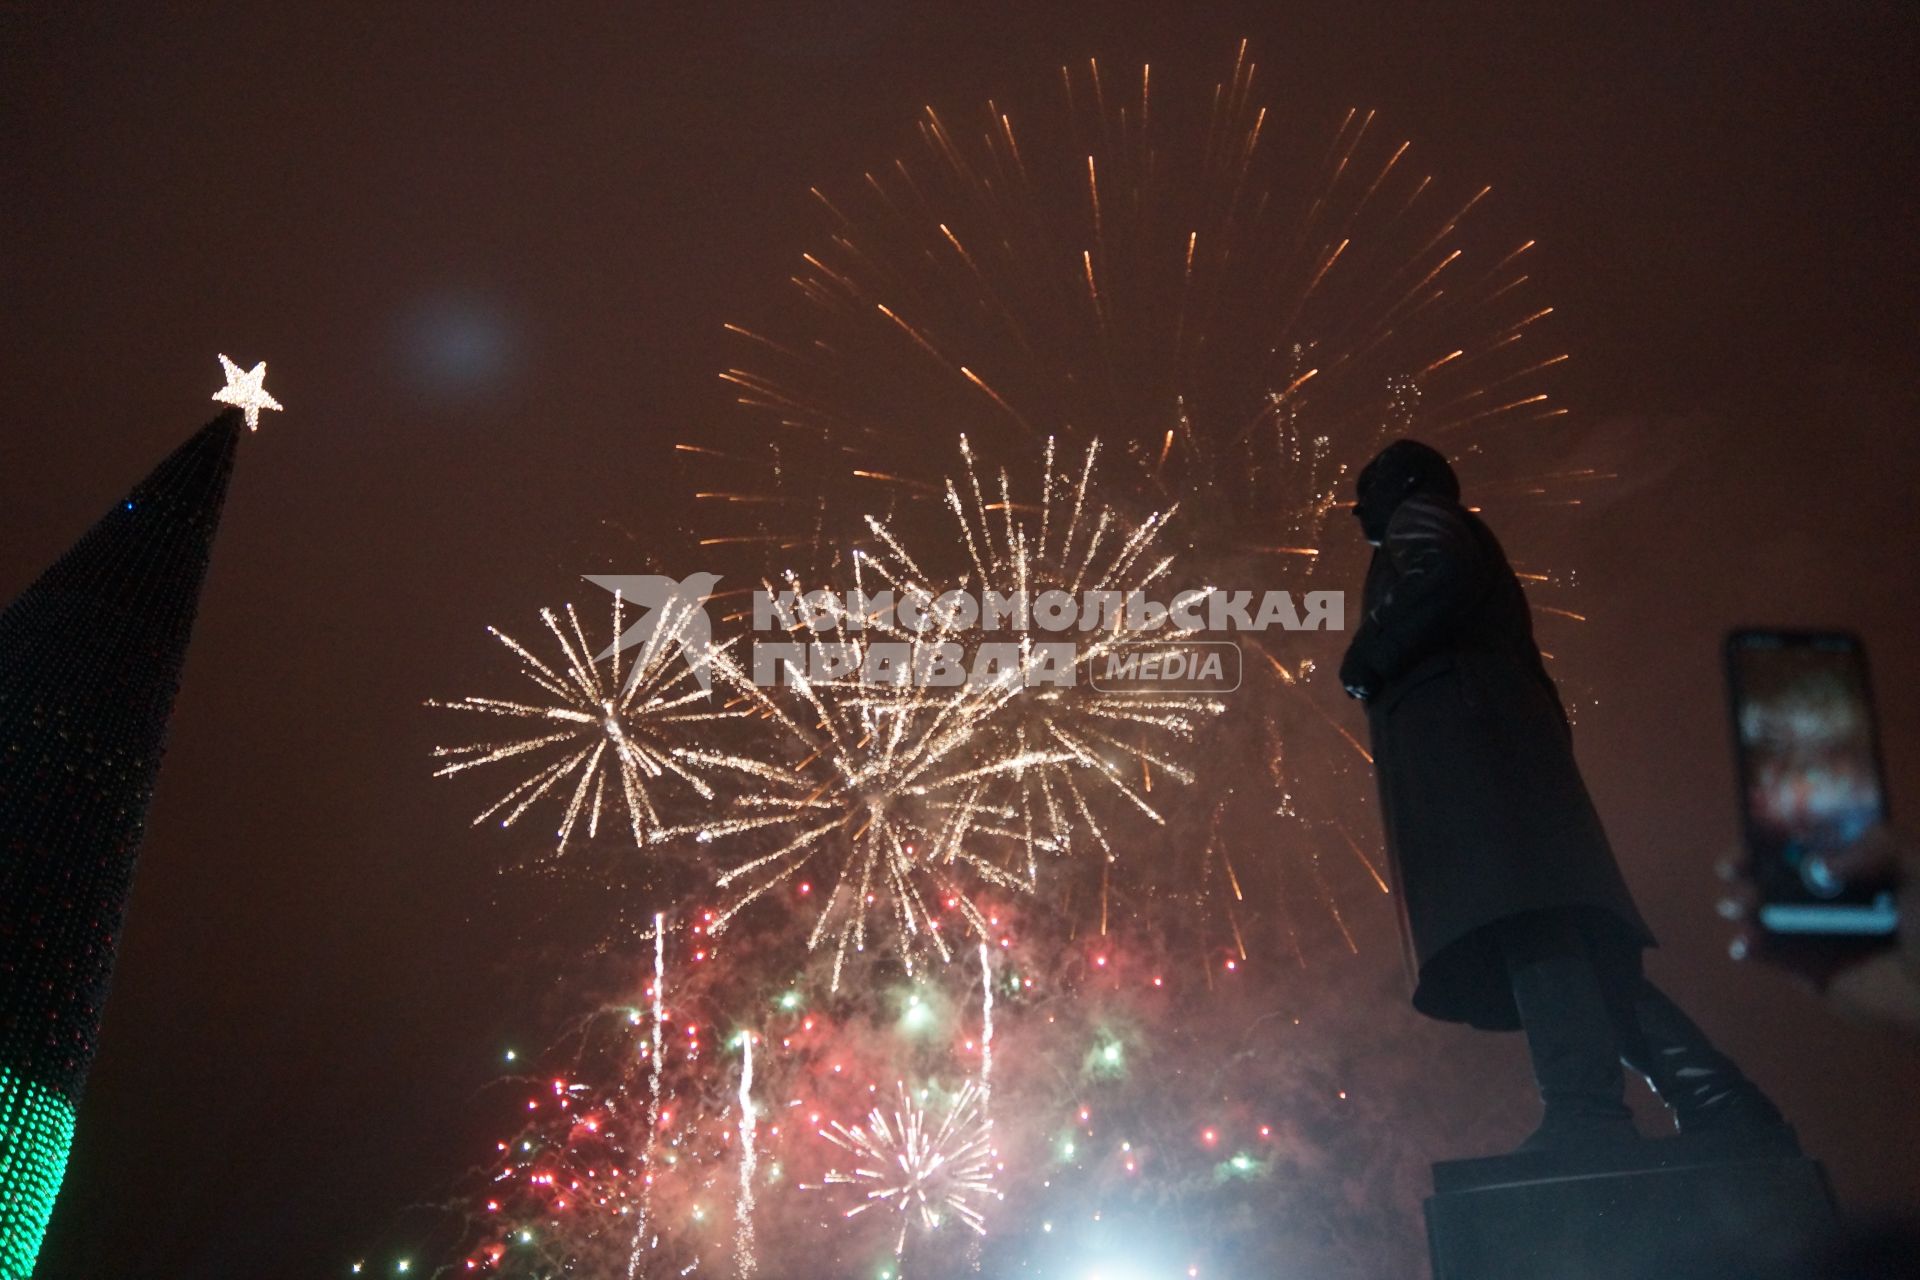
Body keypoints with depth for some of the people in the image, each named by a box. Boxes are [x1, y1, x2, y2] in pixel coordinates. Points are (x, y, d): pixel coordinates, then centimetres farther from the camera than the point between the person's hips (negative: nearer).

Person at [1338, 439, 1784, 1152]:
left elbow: (1441, 581, -11)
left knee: (1510, 907, -23)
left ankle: (1584, 1111, -35)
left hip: (1457, 731, -9)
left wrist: (1368, 659, -4)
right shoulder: (1463, 540, 38)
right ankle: (1710, 1094, -9)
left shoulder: (1419, 517, 11)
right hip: (1497, 739, 9)